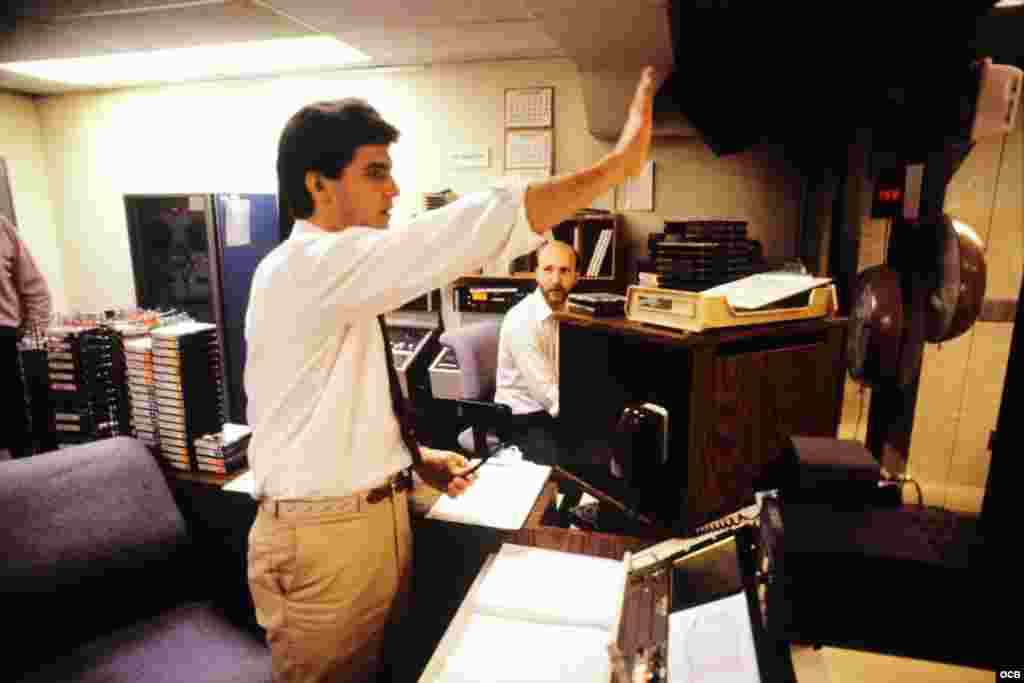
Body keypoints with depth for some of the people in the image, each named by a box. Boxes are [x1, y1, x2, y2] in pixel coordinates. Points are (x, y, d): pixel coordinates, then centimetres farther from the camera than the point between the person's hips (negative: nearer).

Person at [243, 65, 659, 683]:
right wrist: (618, 162, -29)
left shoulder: (339, 275, 8)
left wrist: (414, 456, 6)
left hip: (378, 514, 8)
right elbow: (467, 231, -33)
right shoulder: (309, 266, -23)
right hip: (323, 536, -8)